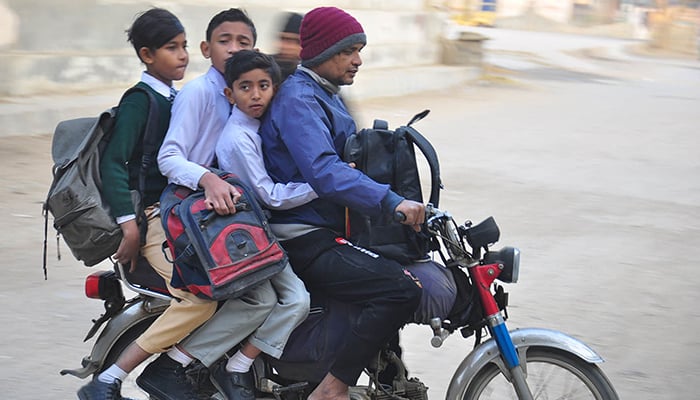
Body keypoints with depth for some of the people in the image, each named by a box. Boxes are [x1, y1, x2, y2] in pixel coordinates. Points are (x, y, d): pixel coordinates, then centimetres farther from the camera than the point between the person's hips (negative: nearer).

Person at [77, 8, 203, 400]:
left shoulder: (176, 99, 16)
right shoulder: (139, 99, -10)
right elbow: (113, 162, -18)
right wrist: (129, 226, -24)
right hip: (151, 217, -9)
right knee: (201, 297, -25)